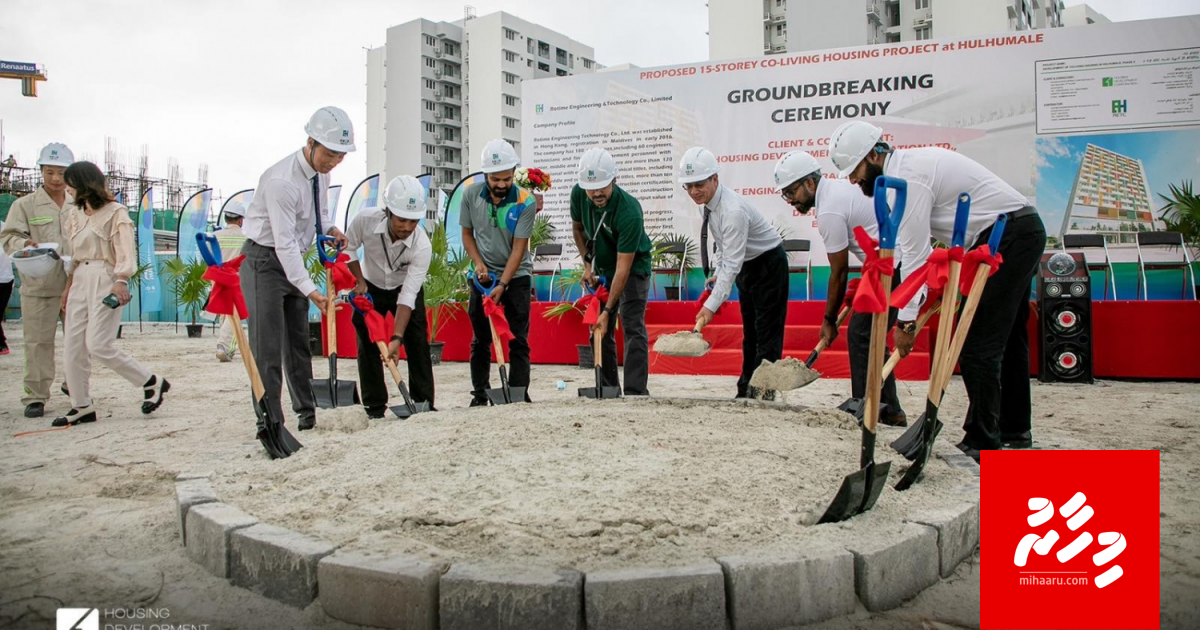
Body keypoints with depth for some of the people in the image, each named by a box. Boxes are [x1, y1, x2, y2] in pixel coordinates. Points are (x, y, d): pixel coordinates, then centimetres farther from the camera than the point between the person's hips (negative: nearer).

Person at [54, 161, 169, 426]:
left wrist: (121, 281, -26)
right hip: (80, 282, 8)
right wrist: (69, 286, 14)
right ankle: (81, 406, 10)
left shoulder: (115, 212, -3)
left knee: (99, 346, -14)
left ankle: (152, 383, 0)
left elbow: (126, 251, -13)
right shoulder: (76, 216, 18)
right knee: (72, 347, 3)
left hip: (105, 281, -8)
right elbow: (74, 257, 21)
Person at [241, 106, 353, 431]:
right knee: (267, 347, -9)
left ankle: (307, 413, 22)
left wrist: (330, 227, -1)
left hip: (294, 259, 8)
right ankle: (270, 422, -4)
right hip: (265, 261, -8)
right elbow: (284, 242, -28)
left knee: (299, 342, 13)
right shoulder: (281, 180, -27)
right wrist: (310, 290, -32)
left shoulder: (321, 170, -1)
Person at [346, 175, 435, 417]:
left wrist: (397, 338, -40)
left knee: (418, 346, -6)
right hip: (370, 289, 1)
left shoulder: (422, 246, -34)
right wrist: (359, 282, -15)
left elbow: (408, 296, -35)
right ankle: (375, 409, 6)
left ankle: (424, 405, 5)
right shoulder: (366, 220, -31)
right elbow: (349, 248, -8)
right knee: (368, 347, -2)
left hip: (405, 288, -1)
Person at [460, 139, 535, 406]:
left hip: (516, 276, -2)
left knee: (518, 340, -4)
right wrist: (478, 262, -10)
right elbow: (467, 233, 5)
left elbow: (518, 248, -17)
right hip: (483, 275, 3)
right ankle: (479, 395, 16)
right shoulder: (471, 194, -7)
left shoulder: (525, 202, -17)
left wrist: (501, 285, -22)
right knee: (480, 339, 7)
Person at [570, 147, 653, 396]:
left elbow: (623, 268, -33)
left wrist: (608, 310, -34)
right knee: (598, 329, 5)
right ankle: (608, 389, 13)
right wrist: (587, 264, -2)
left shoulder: (629, 211, -34)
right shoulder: (578, 194, -16)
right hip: (601, 267, 6)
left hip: (633, 266, -6)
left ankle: (635, 392, -15)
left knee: (633, 327, -16)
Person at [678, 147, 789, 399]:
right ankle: (746, 391, 20)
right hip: (746, 265, 9)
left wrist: (711, 305, -38)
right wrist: (718, 272, 2)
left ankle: (764, 392, -5)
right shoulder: (706, 201, -6)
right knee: (749, 333, 13)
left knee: (767, 333, -8)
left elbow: (732, 264, -35)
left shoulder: (733, 210, -33)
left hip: (769, 264, -9)